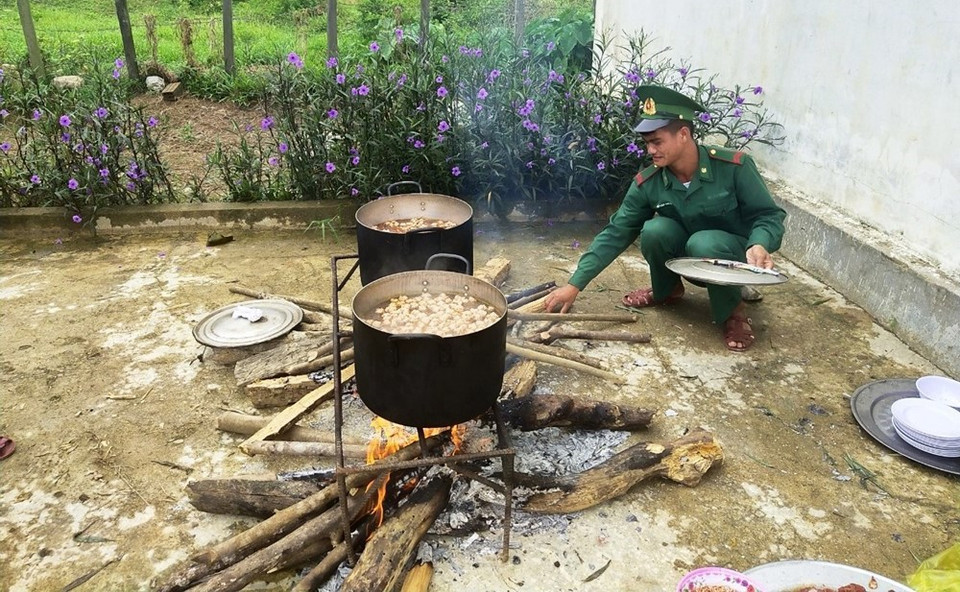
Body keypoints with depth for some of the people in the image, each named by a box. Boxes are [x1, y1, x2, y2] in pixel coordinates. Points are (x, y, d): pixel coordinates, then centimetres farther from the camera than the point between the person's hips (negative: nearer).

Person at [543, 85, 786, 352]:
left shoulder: (733, 166, -23)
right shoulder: (647, 183, -14)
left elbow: (769, 215, -13)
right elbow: (616, 234, -14)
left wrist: (760, 245, -37)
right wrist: (575, 284, -20)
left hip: (734, 257, -3)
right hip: (687, 258, 3)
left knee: (705, 243, -36)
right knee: (654, 230, -26)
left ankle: (733, 312, -9)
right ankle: (666, 290, 5)